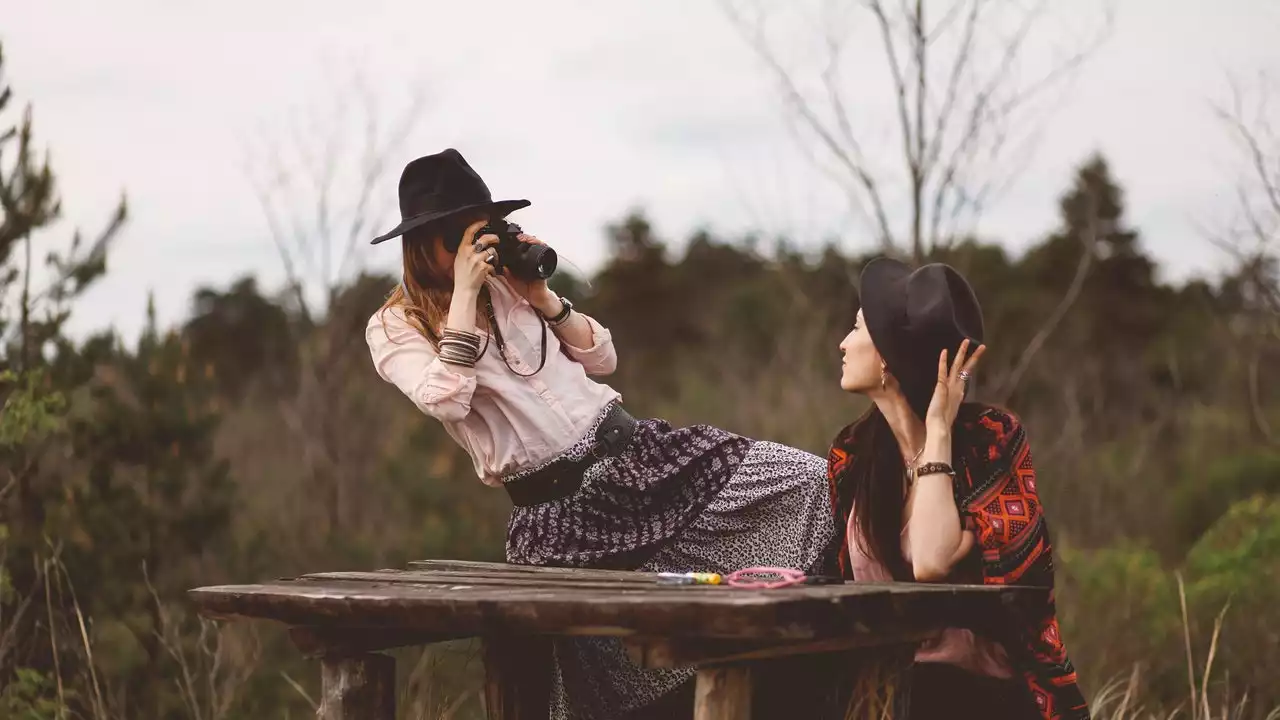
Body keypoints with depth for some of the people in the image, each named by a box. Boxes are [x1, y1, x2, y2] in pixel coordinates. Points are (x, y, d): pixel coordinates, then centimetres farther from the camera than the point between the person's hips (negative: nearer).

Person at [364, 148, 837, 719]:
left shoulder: (508, 284, 13)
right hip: (555, 505, -4)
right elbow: (446, 400, -20)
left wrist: (543, 298, 2)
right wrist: (462, 294, -15)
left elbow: (602, 360, 15)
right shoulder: (394, 329, 0)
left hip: (631, 453, 5)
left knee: (810, 480, -9)